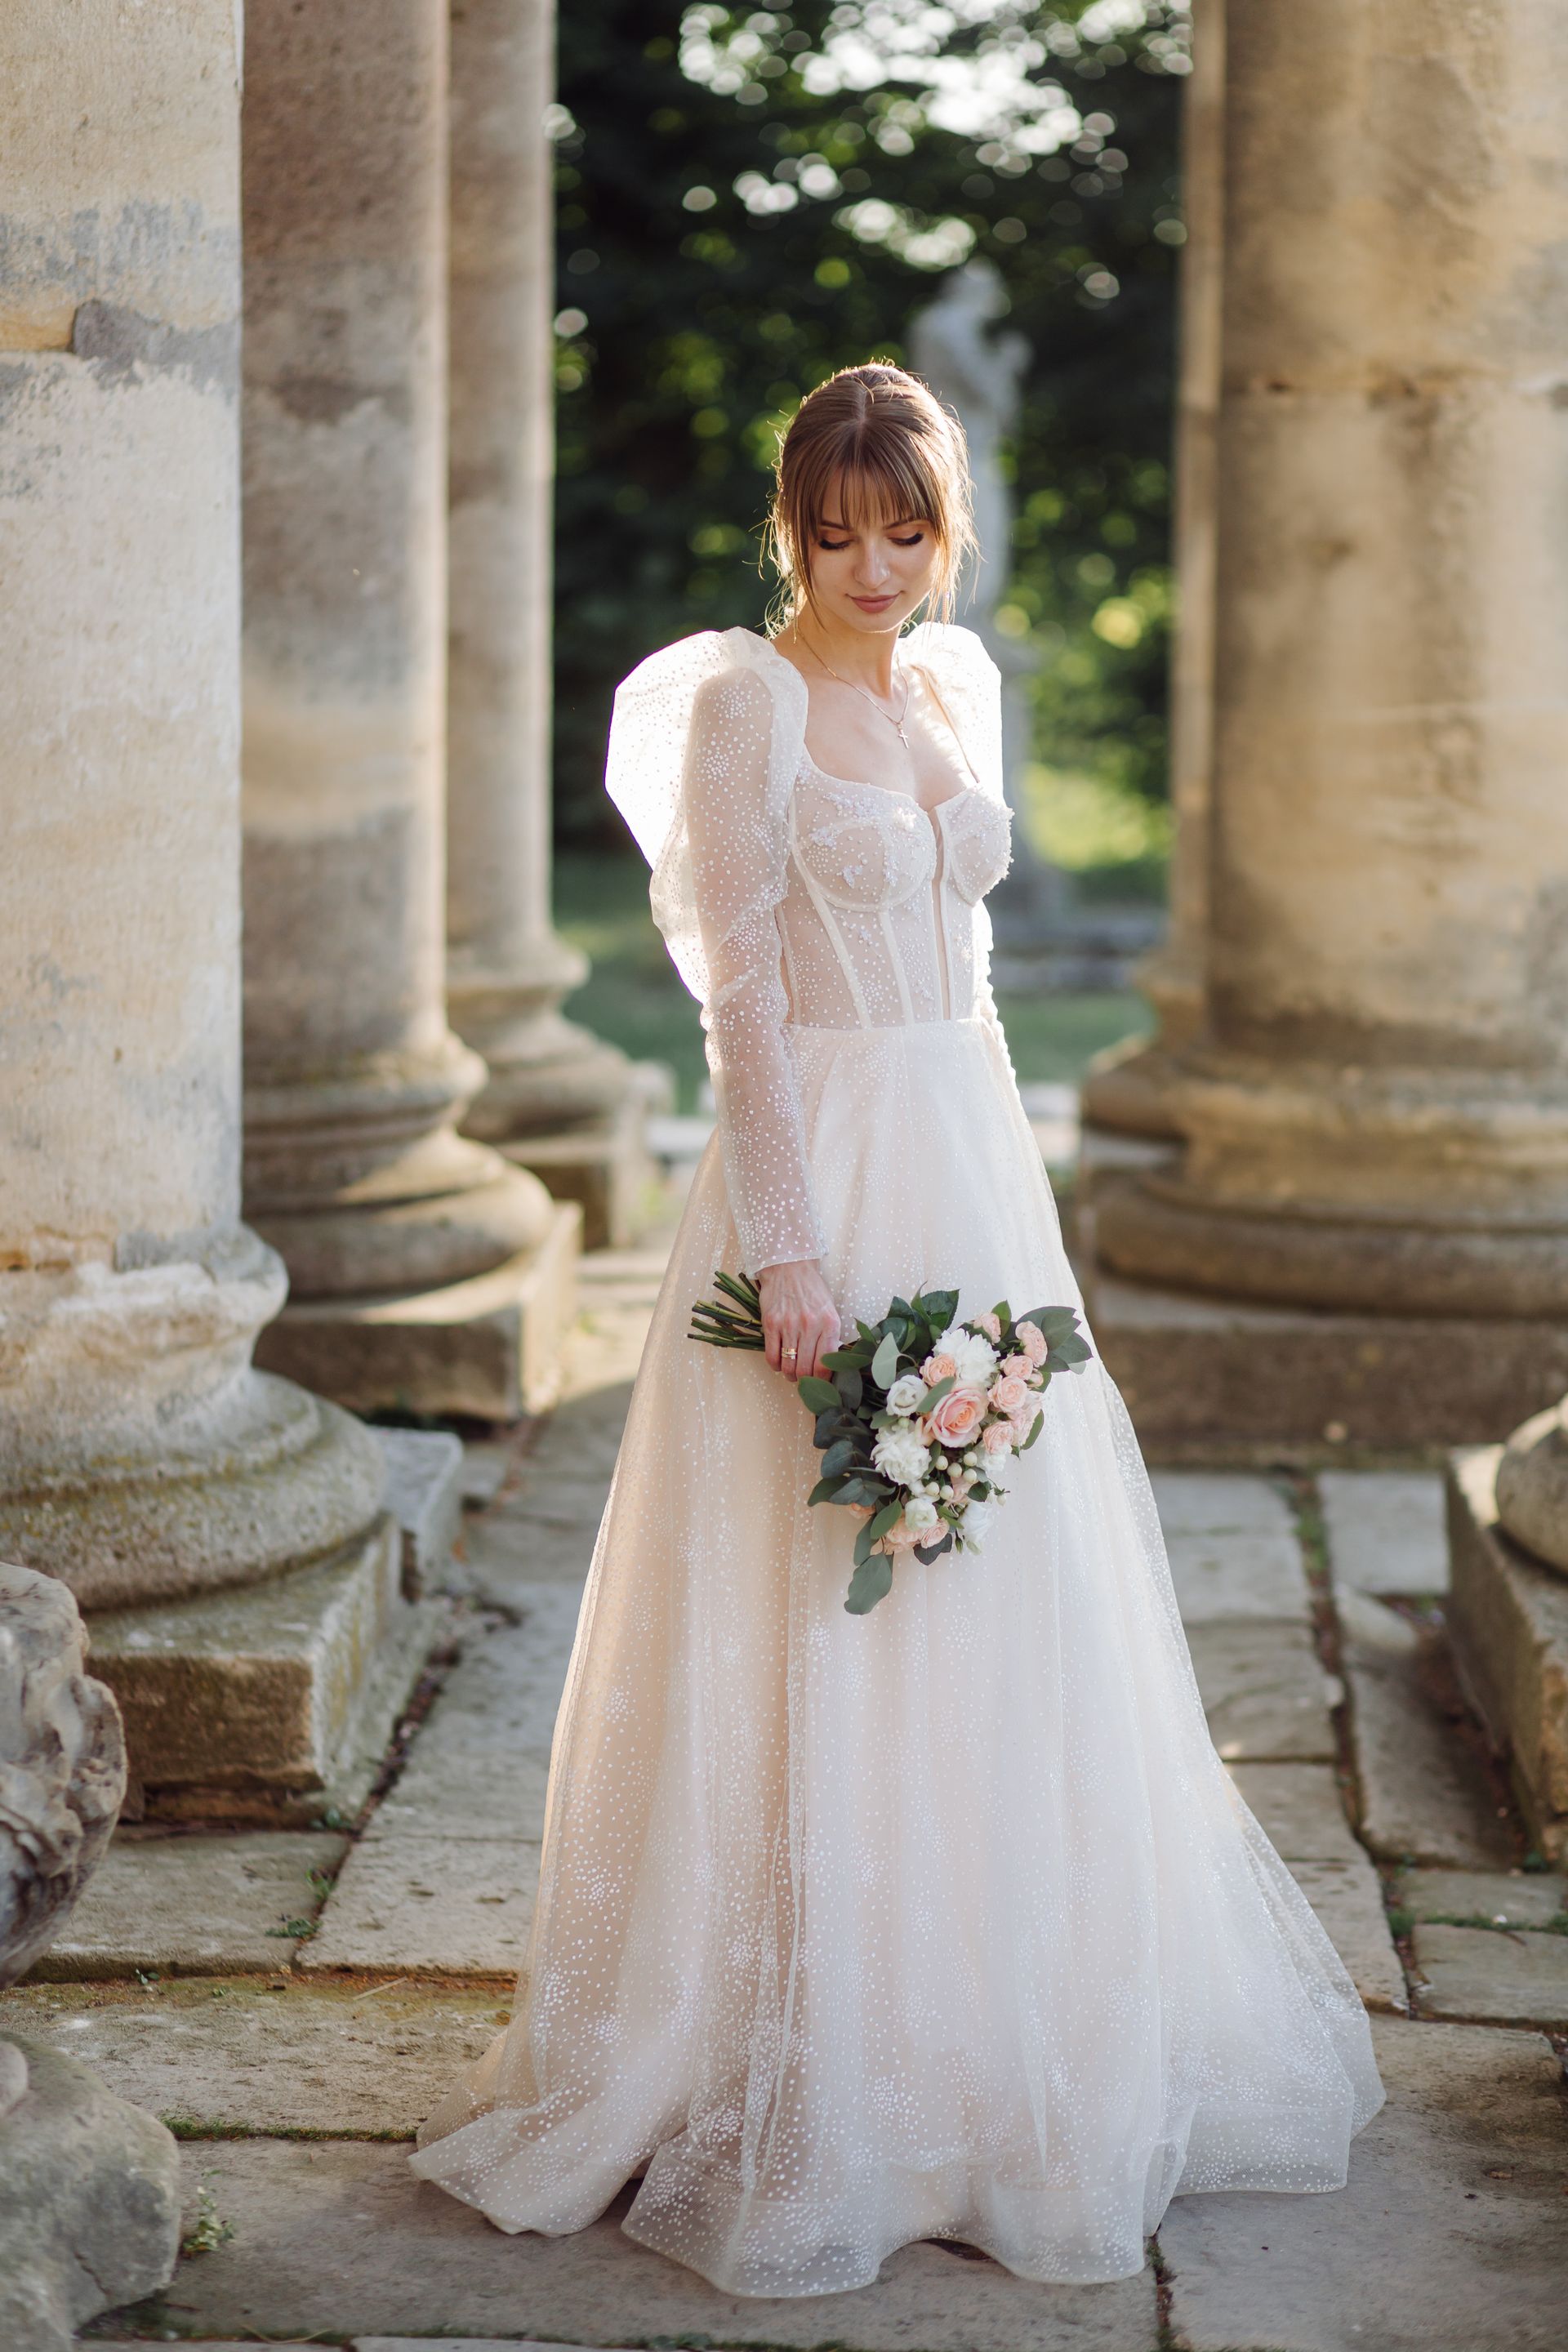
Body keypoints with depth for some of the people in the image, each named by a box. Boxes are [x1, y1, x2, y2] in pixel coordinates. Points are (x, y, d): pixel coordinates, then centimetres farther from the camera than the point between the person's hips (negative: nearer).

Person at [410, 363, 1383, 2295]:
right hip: (828, 1172, -8)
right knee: (822, 1642, -3)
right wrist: (790, 1247, -21)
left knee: (1006, 1618, 12)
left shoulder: (956, 682, 12)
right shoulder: (743, 699, -10)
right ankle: (811, 2086, 7)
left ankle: (995, 2045, 26)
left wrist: (998, 1189, 17)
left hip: (979, 1164, 8)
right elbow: (745, 989, -15)